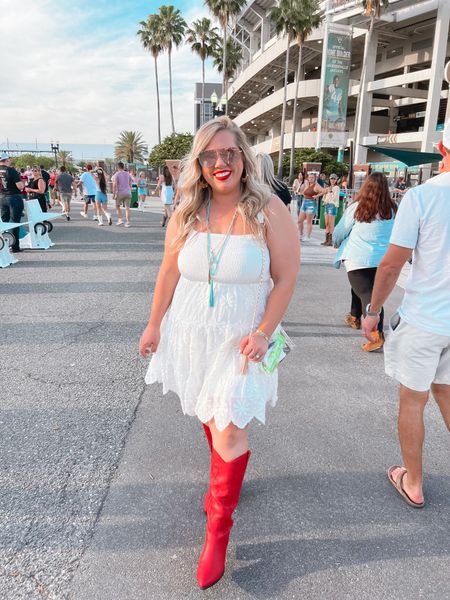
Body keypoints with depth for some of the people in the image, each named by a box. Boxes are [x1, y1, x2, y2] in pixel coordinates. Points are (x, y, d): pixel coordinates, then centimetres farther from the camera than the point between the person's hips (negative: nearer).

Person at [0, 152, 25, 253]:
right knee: (14, 222, 1)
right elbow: (20, 186, -19)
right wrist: (23, 182, 2)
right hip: (14, 197, -5)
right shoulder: (11, 170, -15)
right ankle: (14, 246, 4)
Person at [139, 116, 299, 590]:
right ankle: (225, 478, 46)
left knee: (229, 429, -3)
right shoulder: (187, 213, 0)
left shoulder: (268, 211, -10)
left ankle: (218, 529, 18)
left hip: (240, 338, -4)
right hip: (192, 333, 4)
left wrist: (263, 332, -17)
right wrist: (155, 323, 7)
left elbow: (285, 279, -9)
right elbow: (169, 272, 6)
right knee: (208, 415, 18)